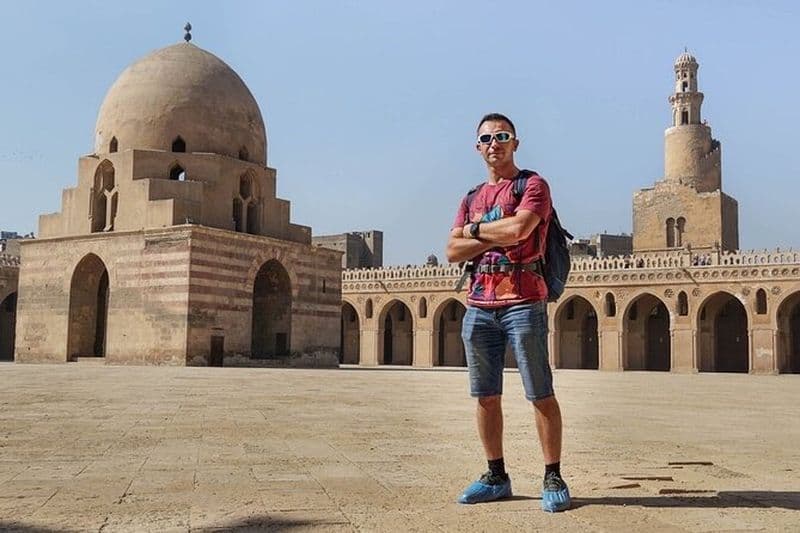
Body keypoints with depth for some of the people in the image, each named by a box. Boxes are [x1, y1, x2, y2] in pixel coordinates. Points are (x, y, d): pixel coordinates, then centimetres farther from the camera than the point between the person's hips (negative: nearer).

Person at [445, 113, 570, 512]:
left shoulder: (533, 185, 3)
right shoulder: (471, 199, 19)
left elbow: (519, 229, -16)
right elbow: (454, 251, 7)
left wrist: (475, 229, 0)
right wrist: (498, 236, -6)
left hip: (523, 303, -5)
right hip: (478, 307, 6)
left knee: (541, 395, -3)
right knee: (486, 397, 8)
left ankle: (553, 479, 6)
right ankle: (496, 477, 19)